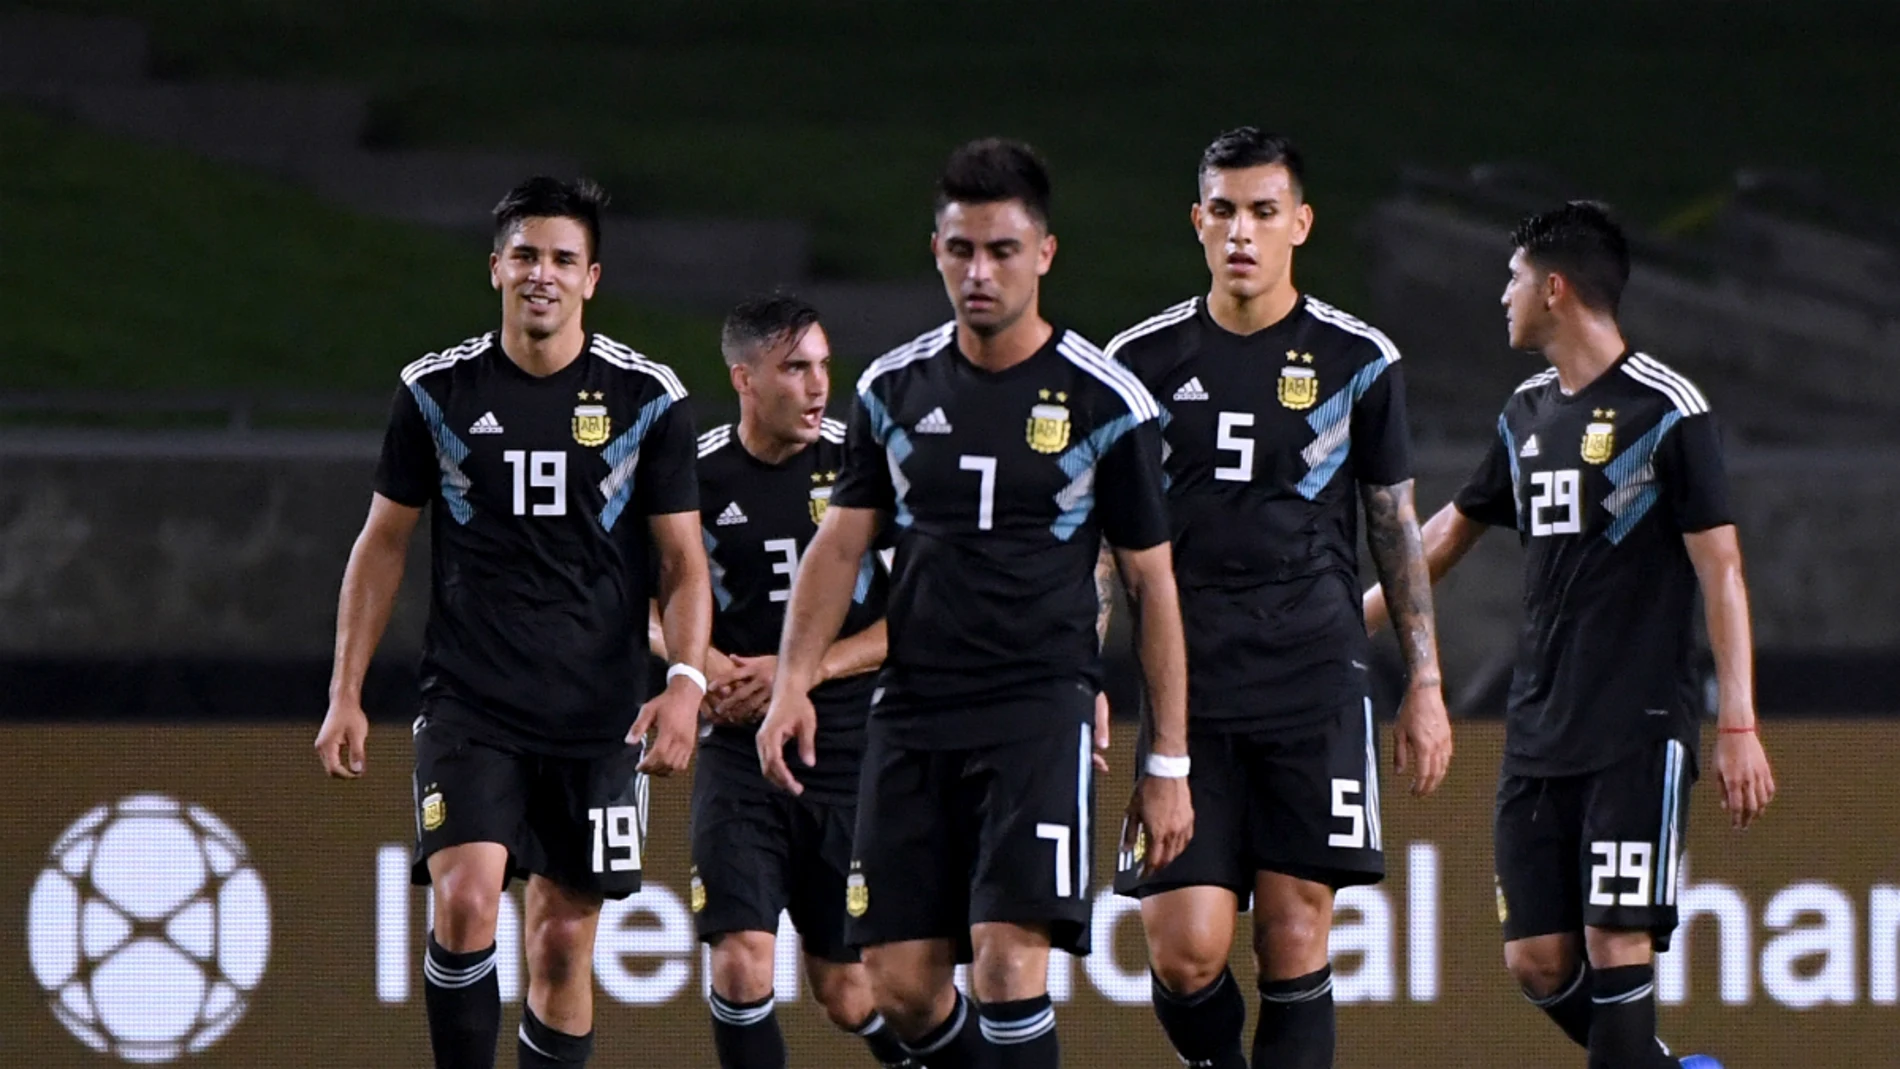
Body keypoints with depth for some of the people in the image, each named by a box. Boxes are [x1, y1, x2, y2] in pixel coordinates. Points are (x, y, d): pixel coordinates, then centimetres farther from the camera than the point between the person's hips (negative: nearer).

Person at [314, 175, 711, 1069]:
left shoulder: (648, 398, 0)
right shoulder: (436, 391, 2)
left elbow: (684, 562, 2)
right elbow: (384, 541, 11)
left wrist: (686, 680, -14)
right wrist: (346, 694, 6)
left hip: (597, 719, 1)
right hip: (468, 706, -1)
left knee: (564, 943, 4)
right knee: (466, 901, -19)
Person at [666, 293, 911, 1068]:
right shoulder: (696, 476, -2)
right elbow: (659, 611, 12)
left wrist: (806, 670, -13)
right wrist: (708, 666, -9)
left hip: (852, 757, -1)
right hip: (741, 754, 1)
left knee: (847, 993, 6)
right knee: (742, 964, -16)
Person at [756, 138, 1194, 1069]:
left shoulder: (1105, 402, -2)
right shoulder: (894, 389, 8)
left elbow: (1152, 583, 2)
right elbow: (840, 546, 11)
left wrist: (1169, 760, 1)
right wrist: (793, 685, -4)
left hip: (1041, 712, -4)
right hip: (913, 713, 4)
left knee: (1008, 962, -18)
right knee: (901, 985, 2)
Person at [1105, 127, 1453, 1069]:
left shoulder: (1357, 360, 5)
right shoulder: (1144, 360, 6)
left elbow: (1397, 528, 11)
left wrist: (1424, 683, 7)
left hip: (1315, 687, 0)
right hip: (1184, 690, 0)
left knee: (1294, 946, -3)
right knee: (1184, 949, -9)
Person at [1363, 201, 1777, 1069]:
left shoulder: (1667, 410, -8)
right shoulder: (1527, 413, 13)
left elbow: (1720, 568, -10)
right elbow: (1453, 530, 28)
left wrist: (1737, 726, -16)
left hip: (1639, 734, -7)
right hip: (1539, 731, 7)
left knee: (1616, 947, -12)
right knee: (1539, 962, 3)